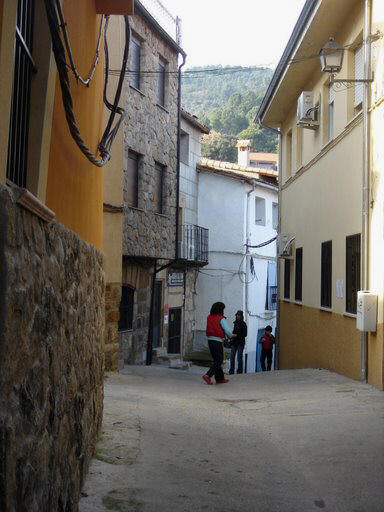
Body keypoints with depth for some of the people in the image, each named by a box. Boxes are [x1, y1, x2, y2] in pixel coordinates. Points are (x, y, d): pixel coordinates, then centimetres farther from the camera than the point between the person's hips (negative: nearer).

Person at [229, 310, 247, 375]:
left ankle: (239, 371, 4)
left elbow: (245, 334, -9)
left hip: (240, 343, -5)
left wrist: (236, 335, -17)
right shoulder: (235, 323, 13)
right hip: (234, 342, 5)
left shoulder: (243, 324, -5)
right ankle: (231, 371, 6)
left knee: (239, 357, -4)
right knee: (232, 357, 1)